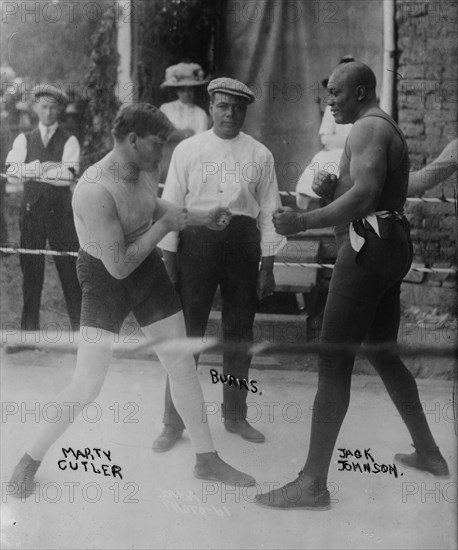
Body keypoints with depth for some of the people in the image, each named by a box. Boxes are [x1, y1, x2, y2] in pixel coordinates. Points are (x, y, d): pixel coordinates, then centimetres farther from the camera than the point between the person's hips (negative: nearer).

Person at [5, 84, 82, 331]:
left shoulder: (69, 141, 4)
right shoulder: (24, 140, 11)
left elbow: (68, 176, -11)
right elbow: (12, 174, -3)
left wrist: (32, 171, -9)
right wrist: (47, 168, -12)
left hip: (61, 209, -2)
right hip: (31, 207, 2)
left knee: (68, 267, -3)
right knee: (30, 267, 4)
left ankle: (79, 326, 3)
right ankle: (29, 327, 12)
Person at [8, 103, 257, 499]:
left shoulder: (147, 168, -7)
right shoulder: (96, 191, -31)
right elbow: (119, 266, -30)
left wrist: (200, 217, 9)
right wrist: (164, 226, -22)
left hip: (148, 269, 7)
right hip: (105, 280, -7)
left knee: (183, 367, 10)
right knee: (87, 384, -10)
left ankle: (207, 460, 25)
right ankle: (30, 461, 12)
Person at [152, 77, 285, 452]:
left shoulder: (260, 155, 6)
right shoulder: (188, 150, 3)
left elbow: (269, 211, 6)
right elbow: (171, 206, 2)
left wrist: (267, 266, 2)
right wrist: (169, 263, -2)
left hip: (243, 241, 2)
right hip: (197, 240, -2)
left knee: (240, 330, 10)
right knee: (188, 330, -2)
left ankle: (235, 414, 26)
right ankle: (174, 421, 7)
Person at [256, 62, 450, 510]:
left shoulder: (368, 127, -10)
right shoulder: (386, 129, 23)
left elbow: (364, 194, -26)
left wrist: (305, 222, -33)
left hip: (368, 245, -11)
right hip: (391, 242, 11)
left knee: (333, 361, -11)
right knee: (383, 352, 21)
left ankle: (313, 483, -12)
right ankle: (428, 453, 31)